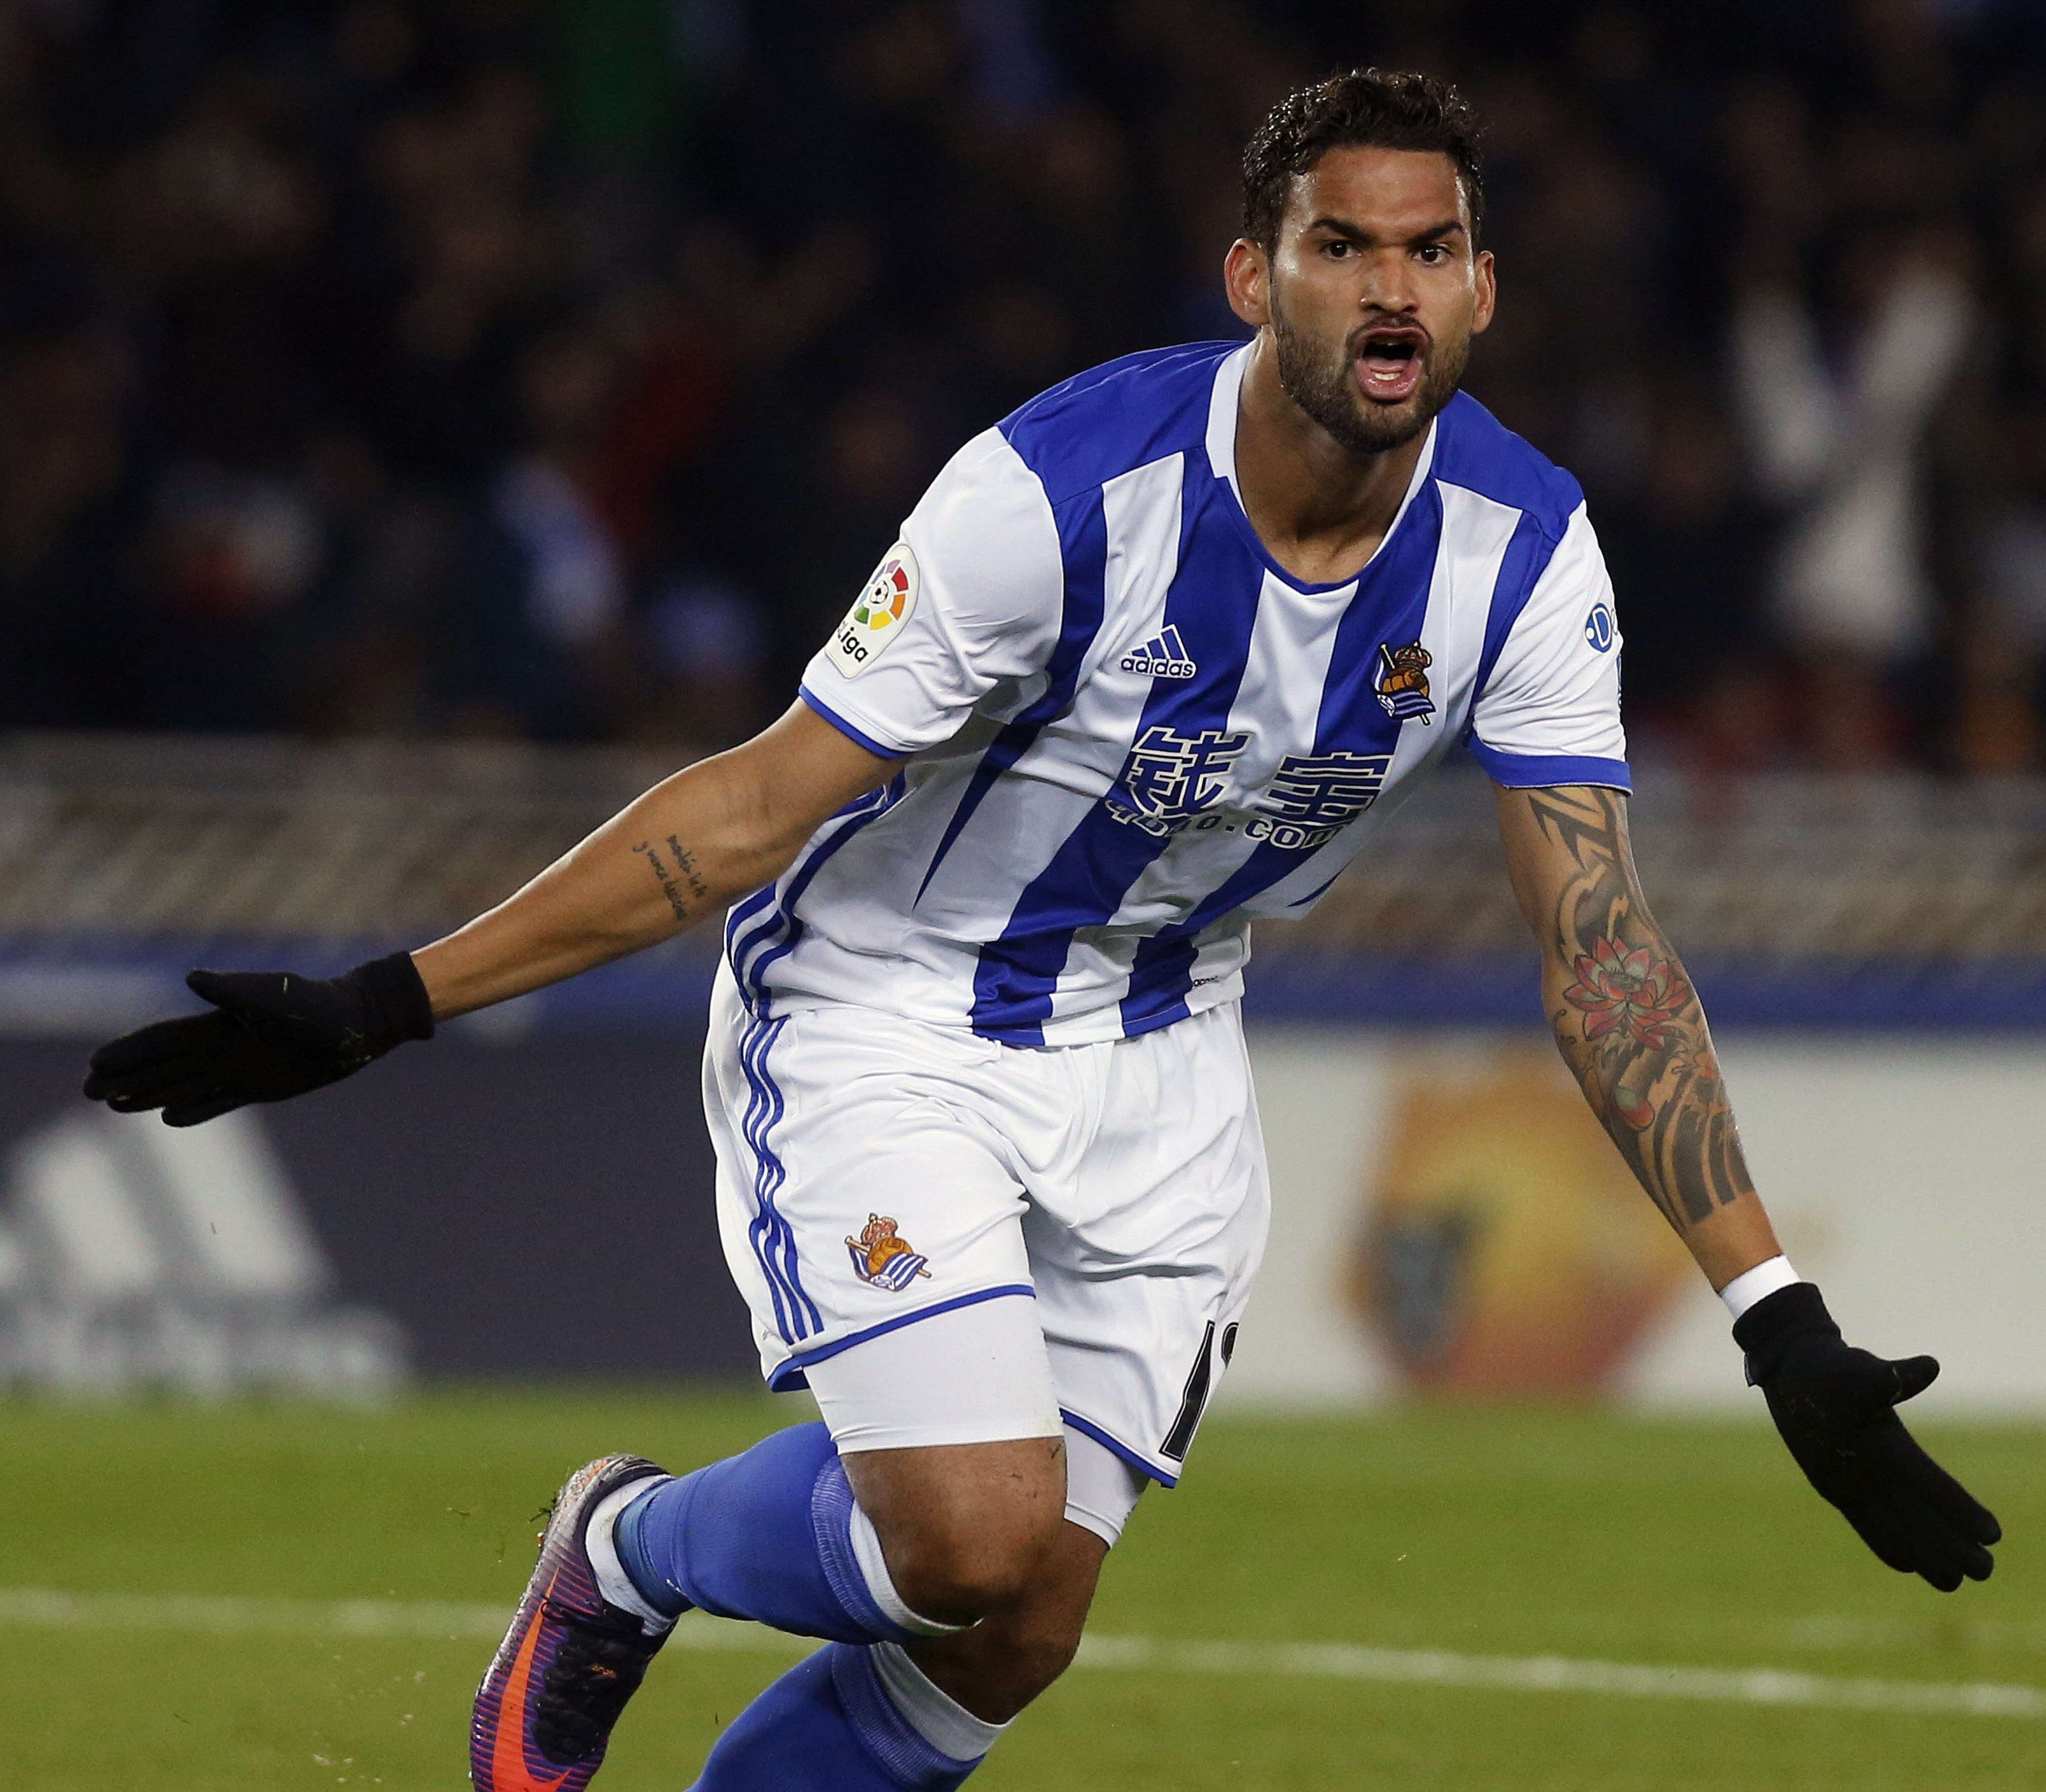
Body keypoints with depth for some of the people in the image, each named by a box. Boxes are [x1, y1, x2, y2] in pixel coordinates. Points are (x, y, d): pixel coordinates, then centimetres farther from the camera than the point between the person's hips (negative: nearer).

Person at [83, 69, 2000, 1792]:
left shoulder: (1521, 550, -14)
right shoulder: (1068, 489, -27)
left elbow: (1603, 950, -9)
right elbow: (757, 810, -20)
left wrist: (1779, 1322, -15)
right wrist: (381, 1007, -23)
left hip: (1150, 1066, 5)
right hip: (884, 1022, -5)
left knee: (1022, 1634, 1)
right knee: (975, 1542, -21)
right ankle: (624, 1557, 11)